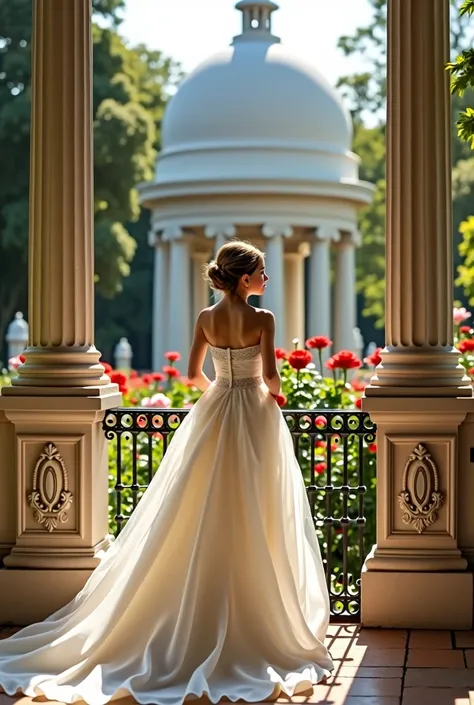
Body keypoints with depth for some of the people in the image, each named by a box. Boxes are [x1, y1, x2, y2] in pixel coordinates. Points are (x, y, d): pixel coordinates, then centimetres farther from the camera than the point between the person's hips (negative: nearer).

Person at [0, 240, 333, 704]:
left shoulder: (206, 318, 3)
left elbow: (194, 375, 8)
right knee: (255, 523, 2)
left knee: (205, 523, 9)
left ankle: (203, 620, 13)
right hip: (255, 419, -4)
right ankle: (256, 621, 6)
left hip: (213, 417, 5)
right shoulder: (262, 319, -11)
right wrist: (270, 394, 8)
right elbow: (270, 376, -14)